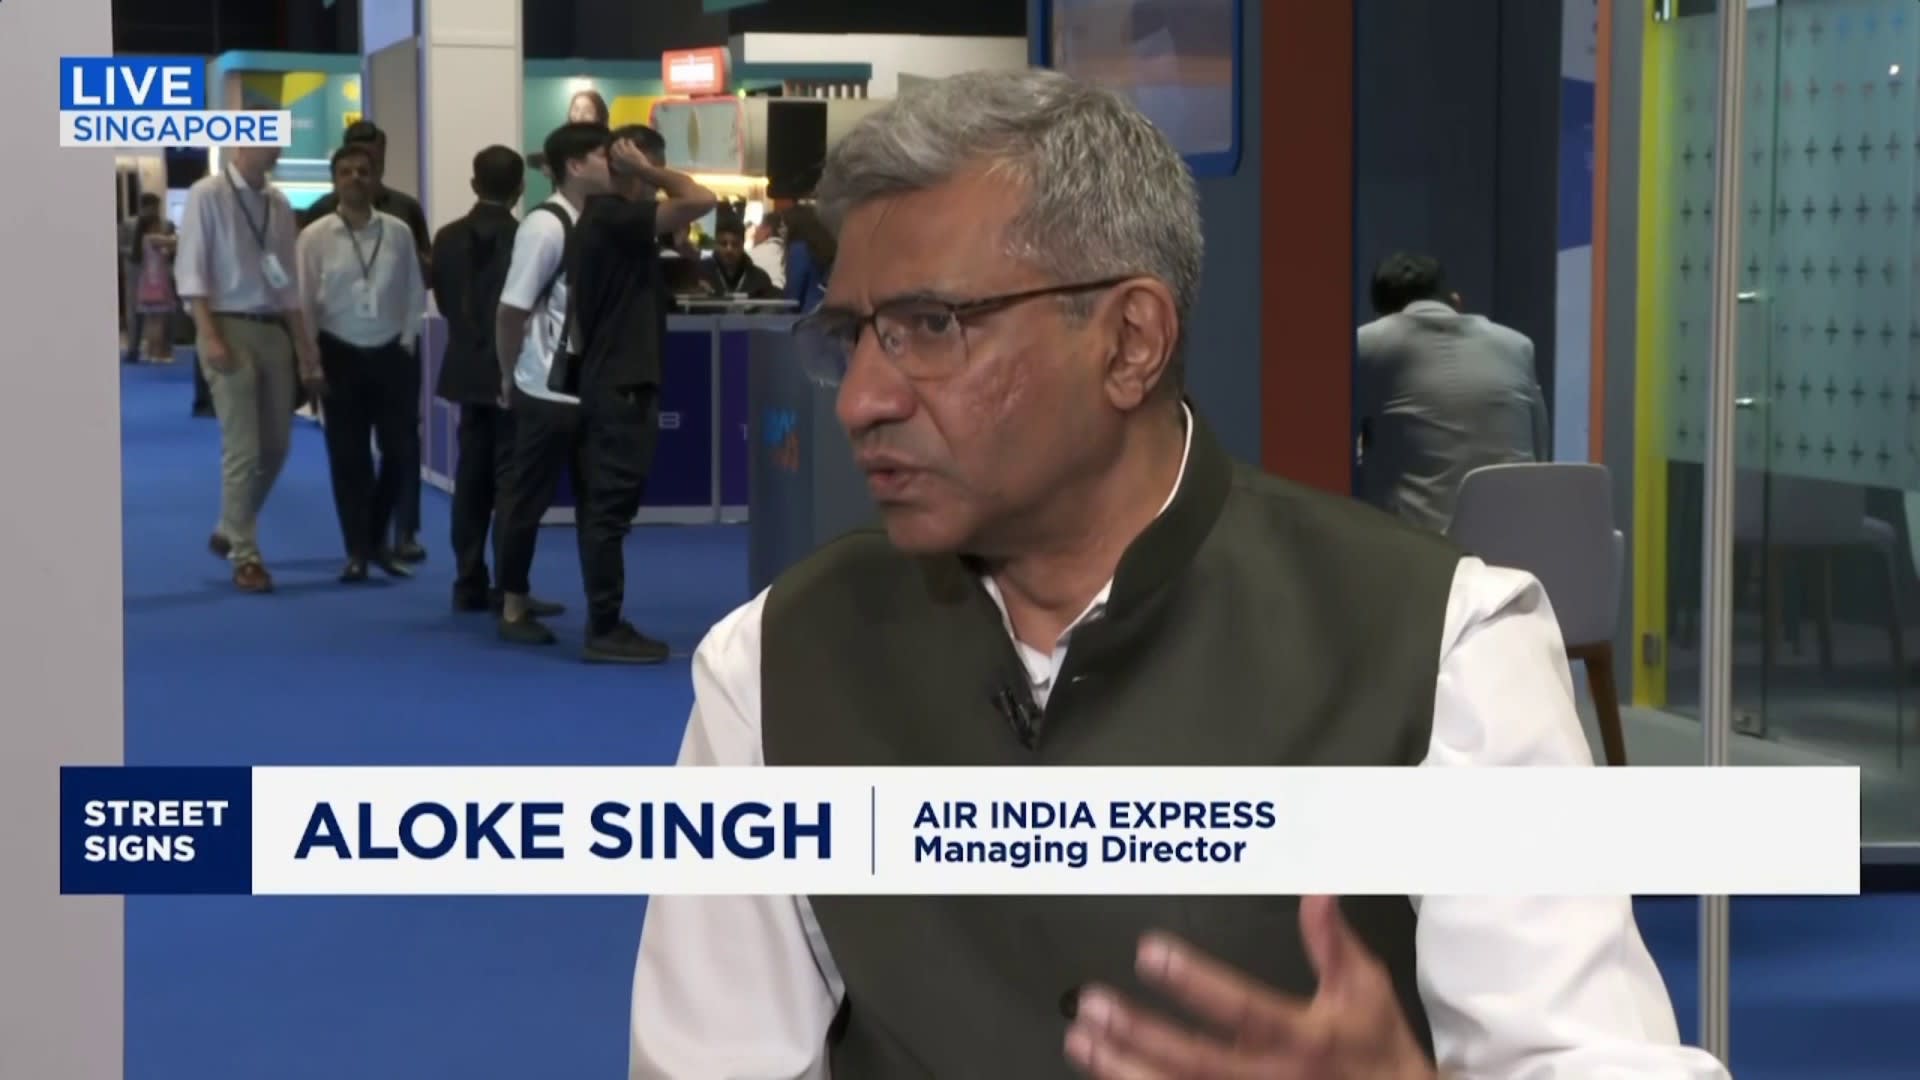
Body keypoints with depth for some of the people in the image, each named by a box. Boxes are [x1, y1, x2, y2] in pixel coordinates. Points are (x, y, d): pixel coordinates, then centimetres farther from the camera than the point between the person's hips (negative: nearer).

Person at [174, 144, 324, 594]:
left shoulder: (278, 204, 7)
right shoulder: (207, 195, -8)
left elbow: (288, 281, 11)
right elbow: (190, 270, -9)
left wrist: (304, 345, 9)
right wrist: (209, 336, -17)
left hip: (273, 329, 6)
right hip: (229, 327, -6)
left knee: (275, 446, 11)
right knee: (243, 449, -4)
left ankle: (231, 532, 30)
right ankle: (245, 556, 7)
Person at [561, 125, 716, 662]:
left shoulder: (607, 217, 14)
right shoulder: (616, 217, -16)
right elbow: (700, 201, -24)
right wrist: (650, 173, -14)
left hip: (610, 382, 10)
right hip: (620, 387, -10)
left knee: (604, 508, 11)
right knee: (609, 509, -7)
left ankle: (607, 624, 15)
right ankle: (605, 630, -5)